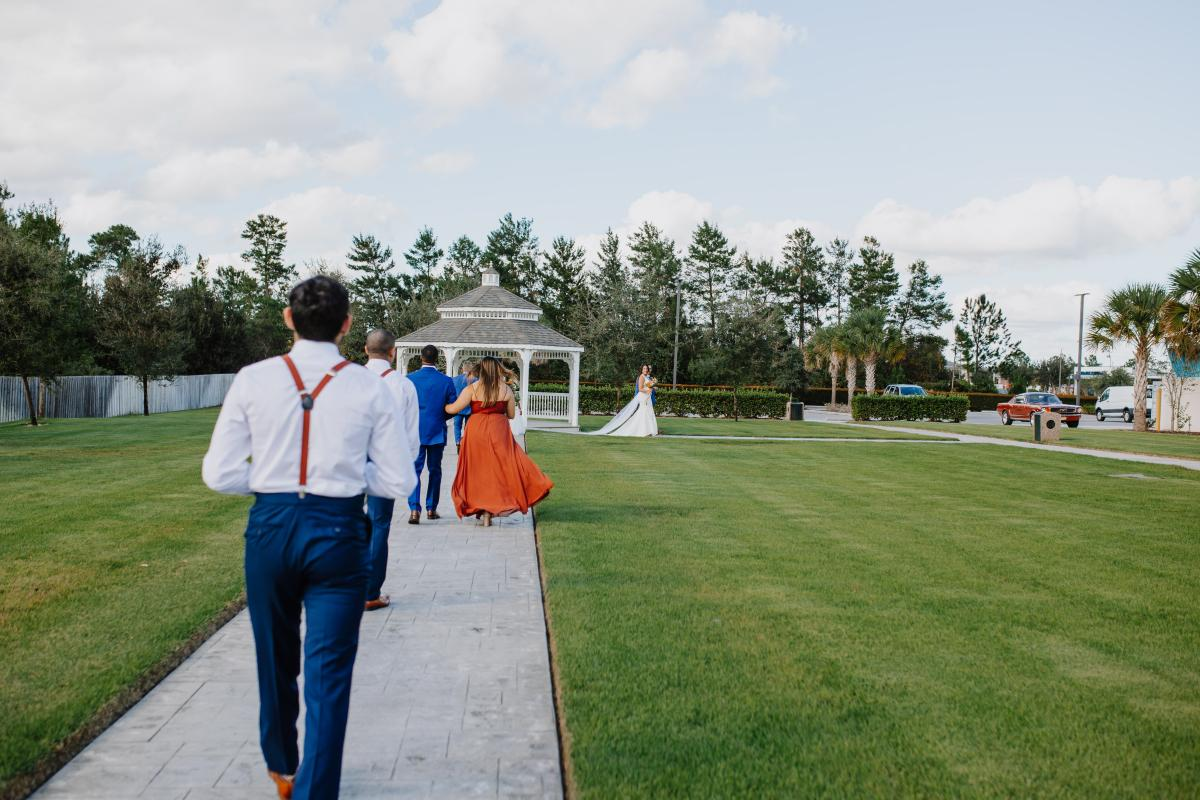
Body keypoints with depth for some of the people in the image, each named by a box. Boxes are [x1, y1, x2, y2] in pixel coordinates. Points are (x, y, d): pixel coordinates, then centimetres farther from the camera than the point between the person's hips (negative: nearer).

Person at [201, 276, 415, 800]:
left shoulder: (253, 380, -3)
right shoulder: (369, 388, -5)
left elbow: (220, 474, -3)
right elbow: (397, 482, -3)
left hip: (270, 527, 2)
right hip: (338, 531, -2)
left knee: (276, 659, 22)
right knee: (329, 672, 6)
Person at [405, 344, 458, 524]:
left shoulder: (409, 379, -5)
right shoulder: (446, 381, -6)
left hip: (414, 432, 0)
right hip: (437, 432, 0)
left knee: (414, 470, 1)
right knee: (435, 470, 13)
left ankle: (414, 509, -15)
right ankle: (431, 508, 18)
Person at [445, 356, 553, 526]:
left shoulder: (472, 389, -5)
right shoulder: (506, 390, -1)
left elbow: (453, 409, -8)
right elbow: (511, 415, 7)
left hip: (476, 432, 0)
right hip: (499, 432, 0)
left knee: (479, 470, 7)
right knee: (500, 467, 8)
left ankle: (484, 513, 9)